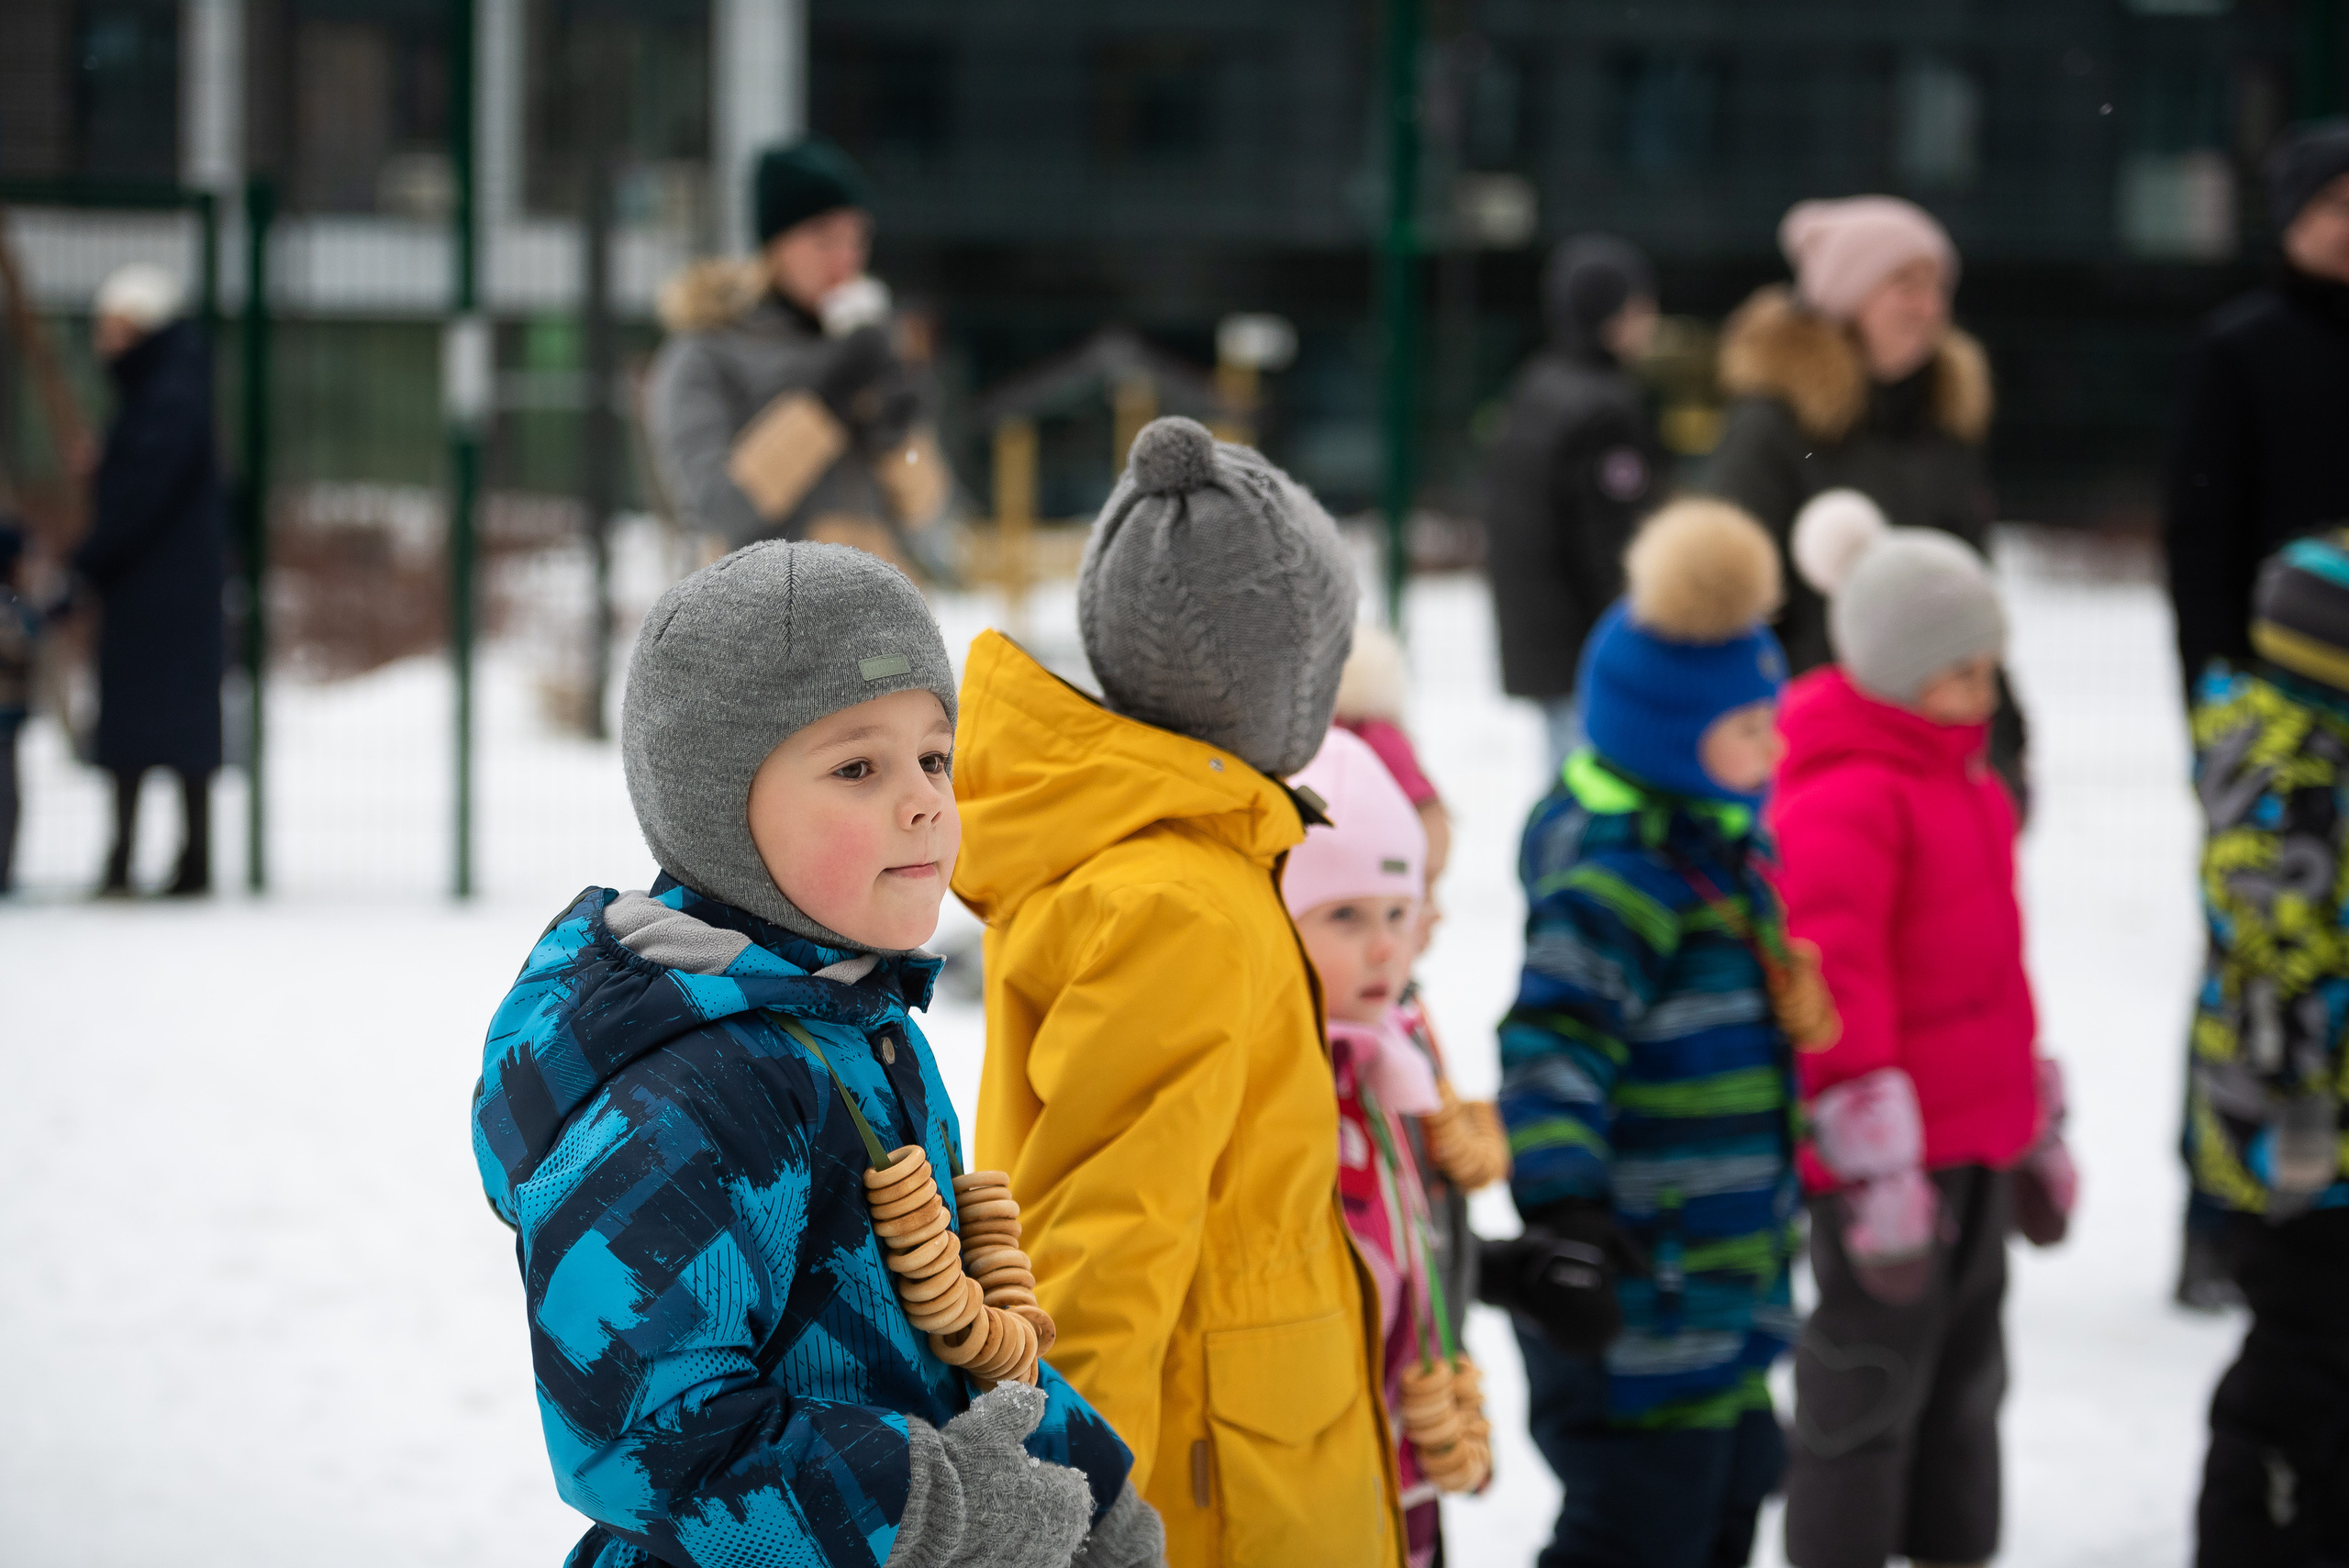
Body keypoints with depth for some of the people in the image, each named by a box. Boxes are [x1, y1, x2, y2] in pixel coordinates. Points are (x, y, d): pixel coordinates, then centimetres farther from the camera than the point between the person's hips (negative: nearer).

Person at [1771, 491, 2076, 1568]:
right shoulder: (1841, 799, -17)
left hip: (1976, 1145, 10)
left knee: (1965, 1390, 18)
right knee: (1867, 1397, -3)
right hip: (1888, 1157, -10)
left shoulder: (1959, 777, 15)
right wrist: (1878, 1174, -26)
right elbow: (1836, 989, -23)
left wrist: (2037, 1128, 26)